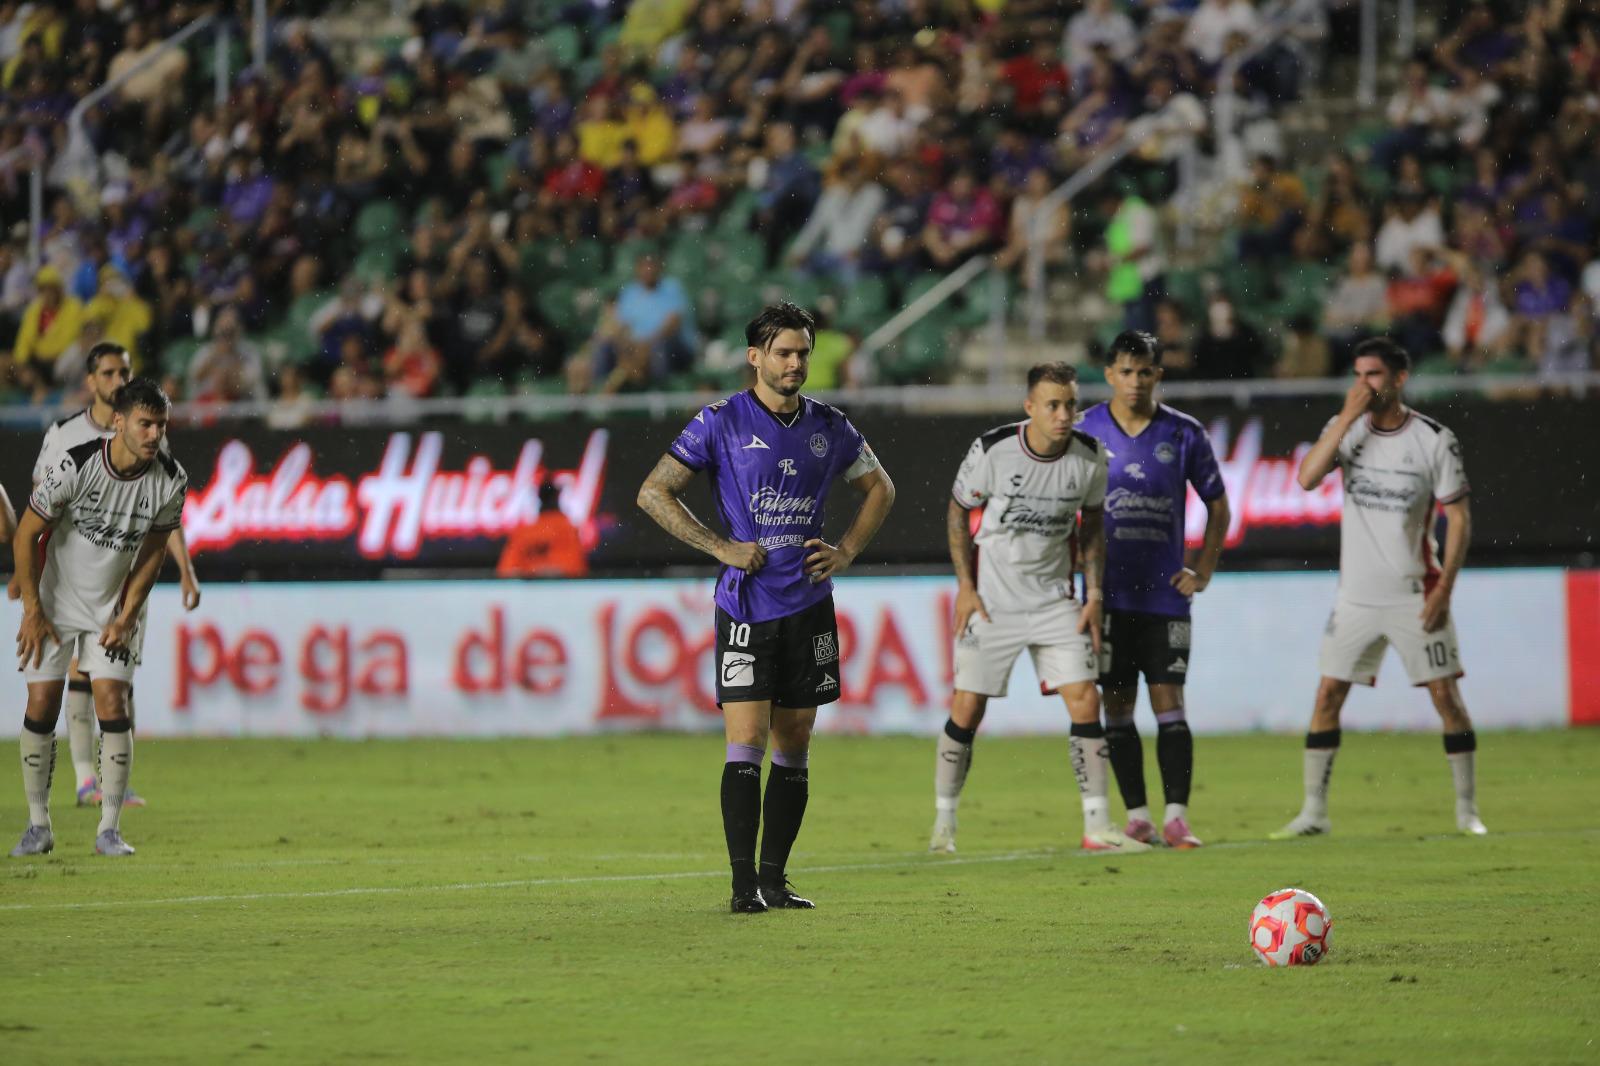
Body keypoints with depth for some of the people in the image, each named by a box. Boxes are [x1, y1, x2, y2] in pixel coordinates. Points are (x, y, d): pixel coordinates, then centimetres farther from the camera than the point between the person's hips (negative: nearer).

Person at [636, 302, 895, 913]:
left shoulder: (828, 426, 8)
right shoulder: (722, 423, -4)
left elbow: (879, 488, 22)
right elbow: (654, 493, -3)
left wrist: (846, 552, 8)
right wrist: (721, 548, -10)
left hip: (809, 605, 4)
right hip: (745, 606, -4)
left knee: (794, 747, 7)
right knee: (746, 743, -11)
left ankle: (774, 876, 14)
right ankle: (743, 882, -9)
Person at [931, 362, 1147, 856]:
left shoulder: (1089, 457, -7)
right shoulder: (992, 450, -15)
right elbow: (958, 510, -1)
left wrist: (1094, 594, 5)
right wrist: (966, 587, -6)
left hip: (1055, 598, 3)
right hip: (991, 601, -2)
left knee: (1085, 700, -7)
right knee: (967, 709, -1)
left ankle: (1097, 825, -2)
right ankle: (944, 824, 13)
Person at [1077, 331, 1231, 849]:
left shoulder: (1185, 434, 2)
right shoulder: (1085, 432, 1)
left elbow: (1217, 505, 11)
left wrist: (1202, 571, 2)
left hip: (1165, 593, -1)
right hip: (1108, 593, 1)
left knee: (1169, 703, -5)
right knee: (1117, 706, 3)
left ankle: (1176, 817, -6)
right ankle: (1136, 816, 9)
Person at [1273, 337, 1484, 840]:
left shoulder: (1435, 440, -6)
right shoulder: (1347, 429, 2)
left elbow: (1458, 517, -4)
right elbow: (1307, 477, -15)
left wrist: (1444, 588, -12)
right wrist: (1348, 416, -19)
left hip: (1415, 594, -3)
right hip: (1357, 593, 3)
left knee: (1445, 694, -3)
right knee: (1328, 694, -2)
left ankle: (1467, 809, 7)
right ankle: (1313, 812, 4)